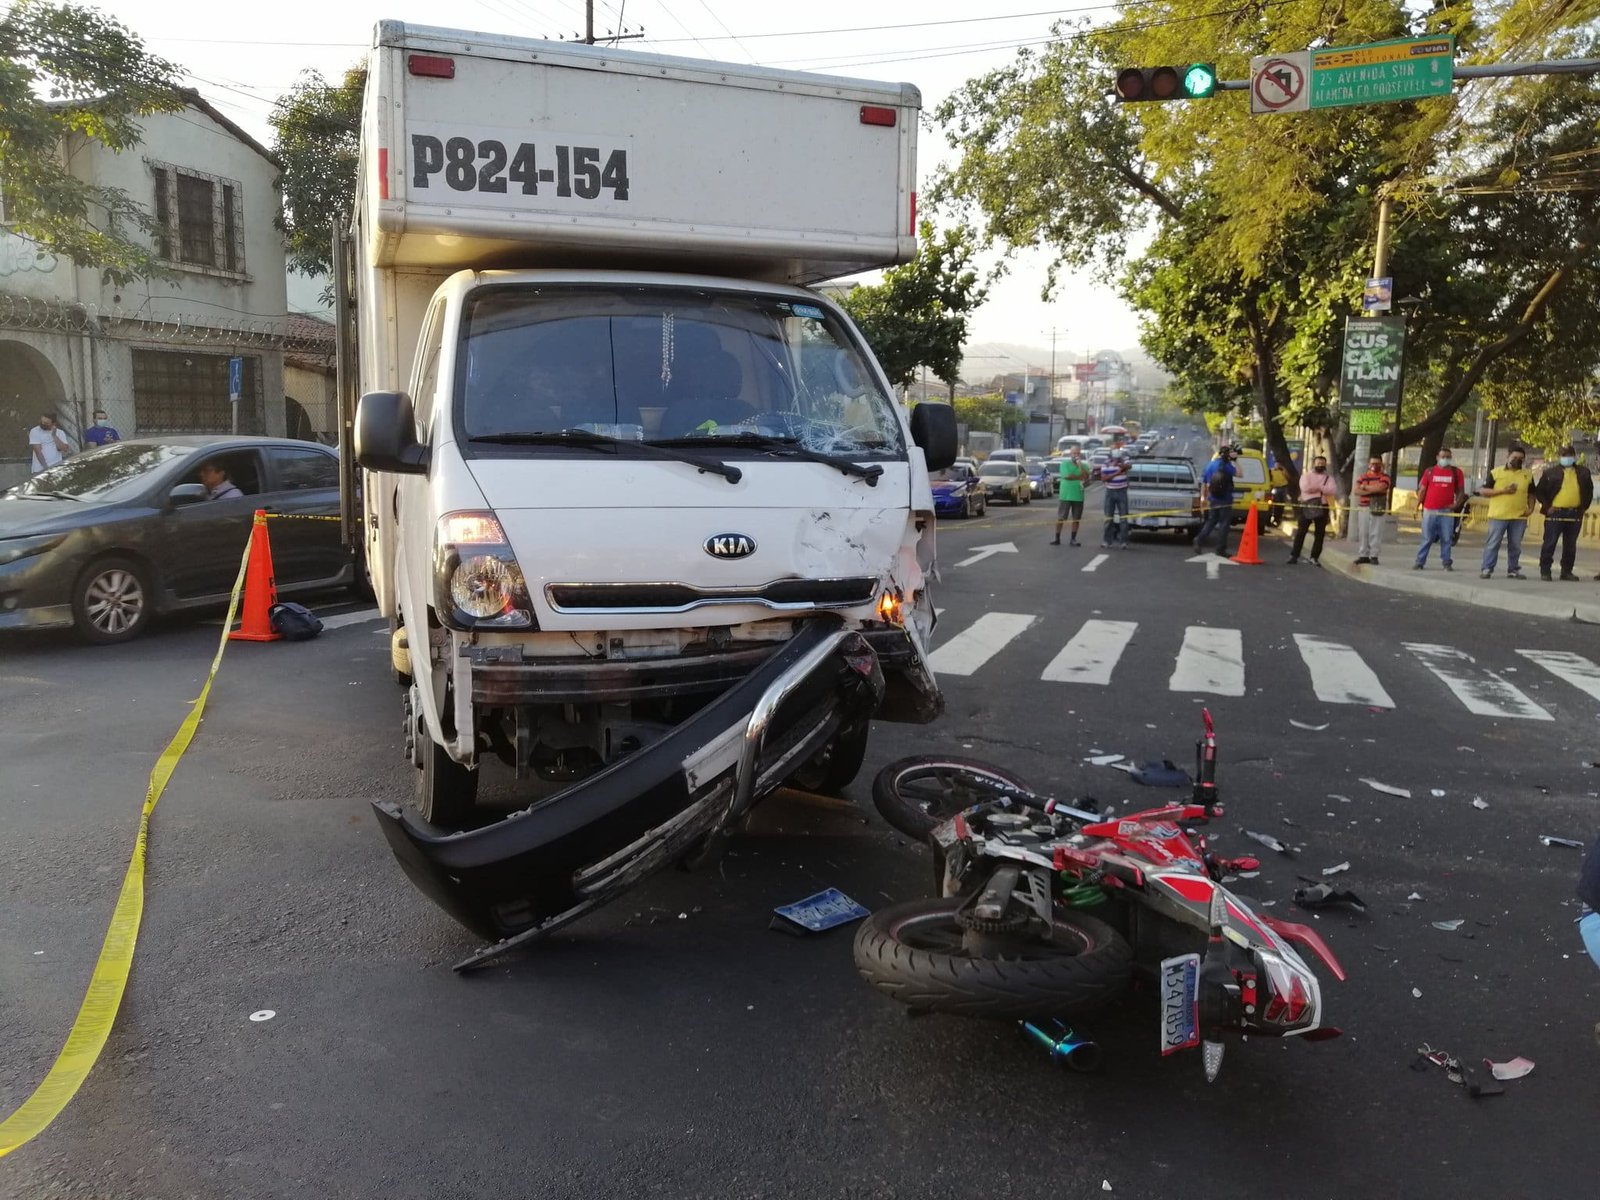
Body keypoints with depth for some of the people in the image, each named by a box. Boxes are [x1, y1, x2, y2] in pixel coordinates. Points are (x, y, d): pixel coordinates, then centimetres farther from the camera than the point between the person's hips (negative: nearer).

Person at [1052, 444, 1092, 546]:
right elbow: (1067, 476, -17)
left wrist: (1080, 464, -11)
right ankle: (1057, 539, 5)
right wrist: (1080, 477, -6)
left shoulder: (1083, 466, 8)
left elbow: (1086, 477, -9)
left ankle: (1073, 539, 14)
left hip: (1078, 496, 3)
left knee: (1076, 519, 6)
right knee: (1060, 518, -1)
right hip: (1065, 496, -3)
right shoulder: (1065, 464, -1)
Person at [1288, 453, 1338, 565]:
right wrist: (1322, 487, -8)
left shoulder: (1329, 478, 10)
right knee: (1301, 532, -3)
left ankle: (1315, 557, 9)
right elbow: (1305, 488, -15)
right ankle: (1294, 555, 0)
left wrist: (1316, 487, -11)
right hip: (1307, 507, -2)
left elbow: (1333, 490, -9)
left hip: (1322, 508, 2)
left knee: (1320, 534, 3)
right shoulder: (1306, 476, 6)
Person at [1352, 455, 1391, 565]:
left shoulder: (1384, 477, 4)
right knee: (1362, 532, 3)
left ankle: (1373, 555, 0)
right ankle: (1363, 555, 7)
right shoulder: (1363, 477, 13)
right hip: (1363, 508, 3)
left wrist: (1365, 487, -3)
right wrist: (1372, 491, -10)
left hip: (1377, 509, -3)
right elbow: (1356, 490, -1)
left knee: (1375, 533, -4)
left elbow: (1380, 488, -16)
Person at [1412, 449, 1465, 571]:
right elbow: (1422, 490, 6)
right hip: (1429, 511, 0)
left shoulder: (1456, 472, 8)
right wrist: (1416, 506, 0)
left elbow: (1460, 490, 11)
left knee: (1446, 539, 4)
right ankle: (1419, 562, 8)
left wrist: (1456, 503, -5)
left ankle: (1446, 562, 12)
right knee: (1427, 538, 4)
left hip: (1447, 511, 0)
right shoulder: (1429, 471, 8)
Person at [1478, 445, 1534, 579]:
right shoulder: (1496, 473, 1)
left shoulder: (1528, 475, 12)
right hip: (1498, 515, -3)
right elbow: (1482, 491, -3)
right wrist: (1503, 491, -12)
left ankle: (1513, 570, 15)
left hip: (1519, 517, 3)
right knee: (1493, 543, -4)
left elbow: (1531, 494, 20)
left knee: (1515, 545, 7)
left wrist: (1531, 507, 3)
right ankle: (1486, 569, -1)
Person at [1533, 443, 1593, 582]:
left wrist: (1584, 507, 8)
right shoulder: (1550, 472, 1)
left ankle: (1567, 571, 16)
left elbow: (1589, 491, 18)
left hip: (1575, 514, 3)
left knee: (1570, 545, 8)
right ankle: (1545, 571, 3)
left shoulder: (1583, 472, 11)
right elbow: (1539, 491, 3)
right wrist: (1546, 506, -5)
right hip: (1555, 513, -3)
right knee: (1549, 543, -2)